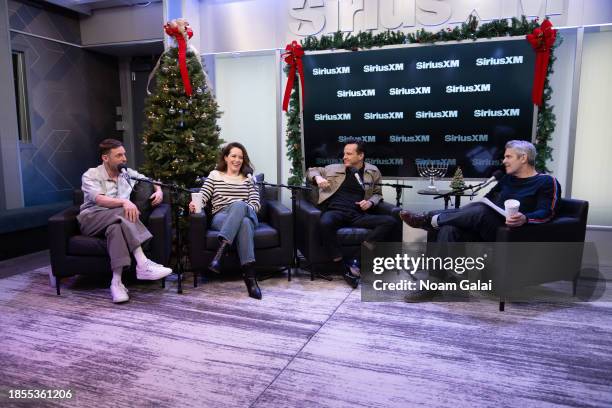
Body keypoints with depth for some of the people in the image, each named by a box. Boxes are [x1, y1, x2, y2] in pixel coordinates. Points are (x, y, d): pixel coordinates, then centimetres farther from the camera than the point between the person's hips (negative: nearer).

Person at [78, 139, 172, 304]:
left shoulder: (128, 173, 15)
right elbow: (99, 199, -18)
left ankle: (116, 282, -45)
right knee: (122, 213, -34)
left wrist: (159, 191, 1)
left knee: (116, 228, -35)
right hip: (91, 219, -3)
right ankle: (143, 264, -44)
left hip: (116, 220, 3)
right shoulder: (91, 175, 1)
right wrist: (124, 202, -34)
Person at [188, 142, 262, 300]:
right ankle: (250, 276, -48)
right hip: (221, 218, -1)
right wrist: (194, 203, -15)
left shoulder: (248, 179, 23)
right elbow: (202, 197, 9)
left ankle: (220, 251, -50)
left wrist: (243, 208, -10)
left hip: (247, 215, 1)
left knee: (239, 205, -39)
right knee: (244, 223, -40)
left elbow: (256, 203, 11)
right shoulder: (214, 175, 20)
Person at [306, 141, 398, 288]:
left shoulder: (373, 171, 18)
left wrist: (370, 202, 2)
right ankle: (344, 266, -24)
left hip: (358, 214, 2)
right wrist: (318, 177, 2)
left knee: (391, 221, -22)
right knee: (325, 223, -38)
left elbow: (378, 193, 25)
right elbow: (311, 170, 27)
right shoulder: (335, 168, 17)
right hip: (335, 211, -2)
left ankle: (356, 258, -29)